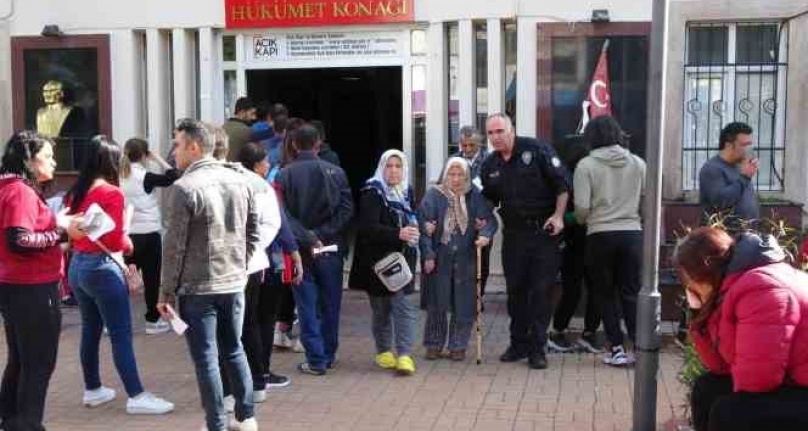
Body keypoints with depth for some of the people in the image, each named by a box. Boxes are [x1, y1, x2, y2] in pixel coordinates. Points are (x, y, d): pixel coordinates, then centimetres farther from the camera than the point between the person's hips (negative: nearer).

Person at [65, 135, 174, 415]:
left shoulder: (75, 192, 7)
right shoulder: (111, 193, -15)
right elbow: (115, 241, -17)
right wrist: (128, 241, 2)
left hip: (77, 265, 8)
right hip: (102, 268, -8)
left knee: (90, 331, 17)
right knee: (121, 336, -4)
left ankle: (92, 390, 27)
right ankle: (136, 397, -1)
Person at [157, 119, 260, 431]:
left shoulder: (184, 188, -14)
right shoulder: (240, 181, 4)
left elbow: (174, 247, -13)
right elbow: (253, 234, 11)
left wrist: (166, 293, -5)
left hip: (197, 289, -6)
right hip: (234, 284, 6)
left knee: (206, 359, 4)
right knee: (234, 350, 18)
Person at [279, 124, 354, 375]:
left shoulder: (284, 175, -7)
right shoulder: (336, 172, -2)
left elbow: (284, 215, -13)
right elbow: (346, 209, -7)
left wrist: (307, 238, -12)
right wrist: (322, 234, -9)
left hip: (301, 250, -1)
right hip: (331, 248, 2)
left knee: (307, 306, 6)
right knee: (330, 304, 14)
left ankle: (316, 360, 6)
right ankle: (329, 355, 24)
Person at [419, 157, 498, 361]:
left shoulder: (475, 196, 2)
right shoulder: (434, 195, -4)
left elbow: (490, 219, 2)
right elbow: (424, 226, -6)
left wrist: (485, 235, -20)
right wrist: (428, 255, -11)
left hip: (466, 259, 2)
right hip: (440, 259, -1)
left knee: (464, 306, 4)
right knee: (437, 304, 5)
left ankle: (458, 346, 18)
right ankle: (434, 344, 19)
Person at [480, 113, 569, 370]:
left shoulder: (536, 150, -8)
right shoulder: (490, 165, 8)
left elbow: (562, 184, -9)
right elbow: (489, 200, 22)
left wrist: (558, 216, -15)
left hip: (544, 231, -5)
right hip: (513, 233, 5)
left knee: (541, 291, -2)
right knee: (515, 291, 10)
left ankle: (537, 348, 6)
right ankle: (518, 344, 22)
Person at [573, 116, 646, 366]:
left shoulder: (586, 165, -7)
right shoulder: (637, 163, 3)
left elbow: (582, 207, -10)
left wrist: (584, 221, 11)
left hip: (600, 235, -2)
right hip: (632, 233, 3)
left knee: (605, 294, 10)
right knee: (631, 292, 10)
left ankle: (617, 348, 8)